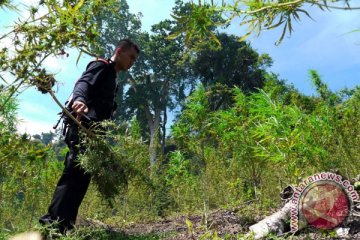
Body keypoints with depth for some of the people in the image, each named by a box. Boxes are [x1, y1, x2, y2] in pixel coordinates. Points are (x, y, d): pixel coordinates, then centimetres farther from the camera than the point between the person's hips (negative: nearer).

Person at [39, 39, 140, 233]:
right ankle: (52, 221, -23)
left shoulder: (111, 78, 32)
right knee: (74, 171, -19)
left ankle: (64, 225, 2)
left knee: (82, 175, 2)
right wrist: (79, 99, -38)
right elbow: (83, 82, -15)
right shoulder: (101, 66, 6)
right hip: (83, 126, -9)